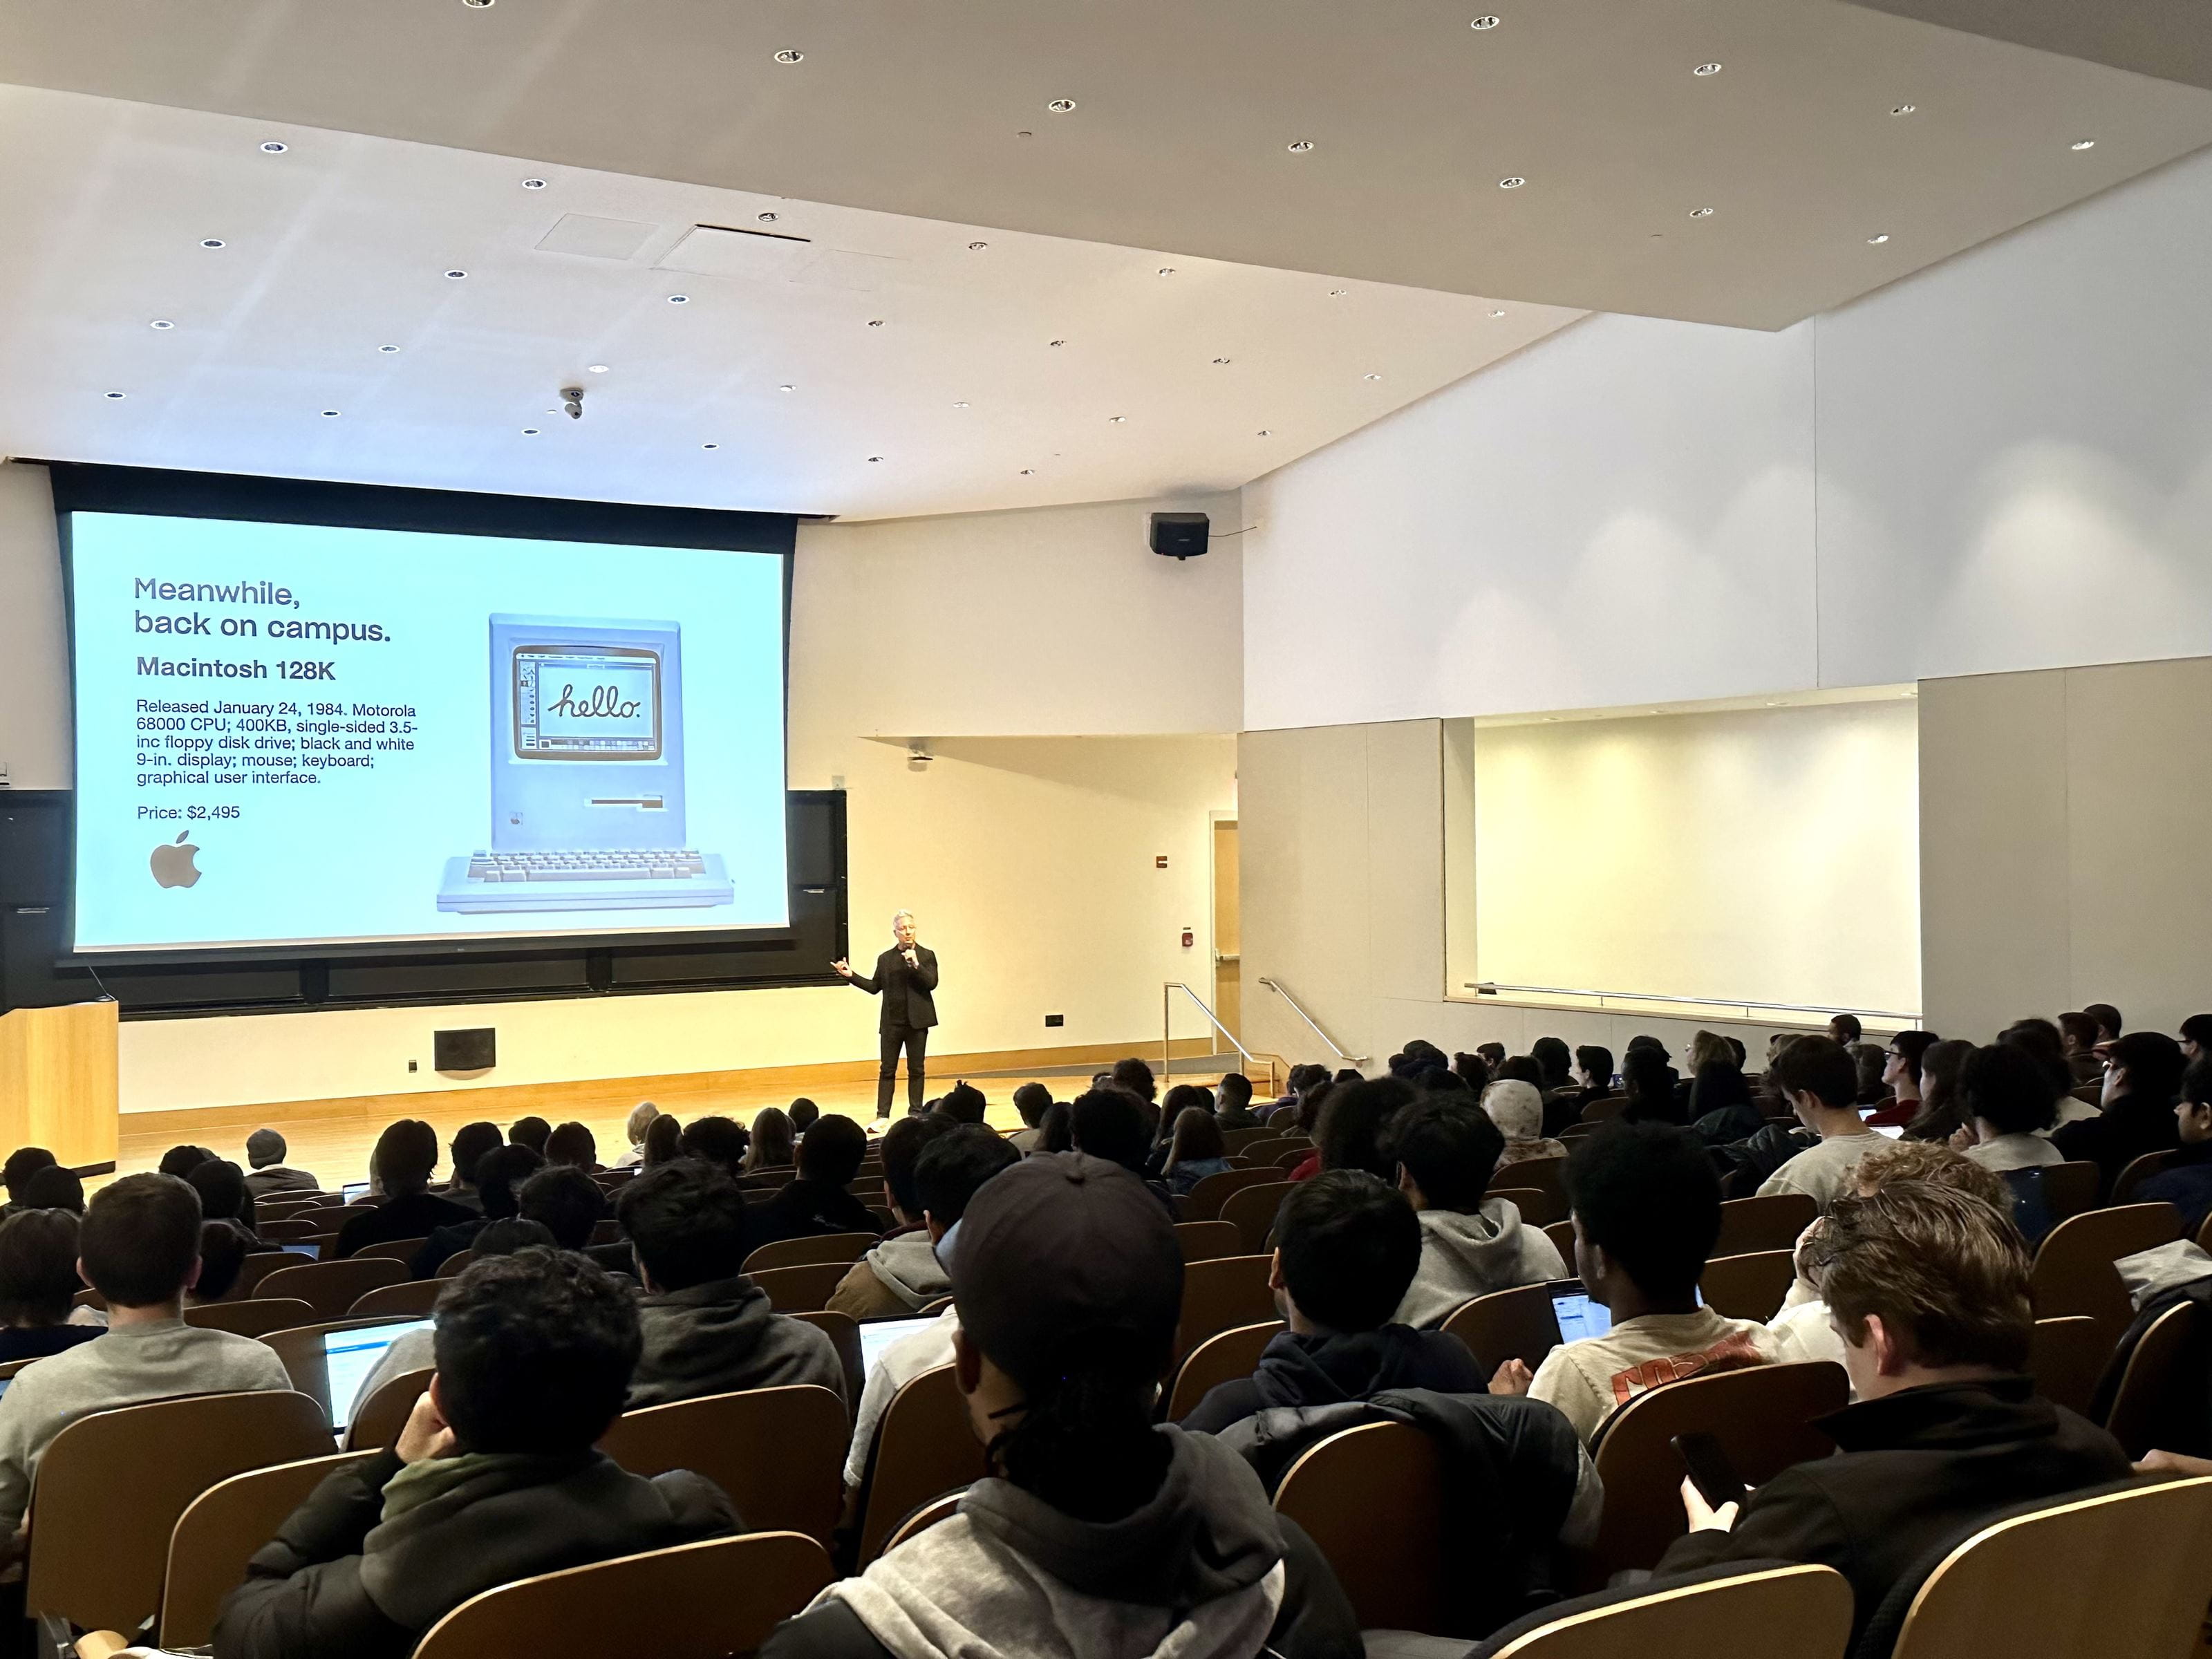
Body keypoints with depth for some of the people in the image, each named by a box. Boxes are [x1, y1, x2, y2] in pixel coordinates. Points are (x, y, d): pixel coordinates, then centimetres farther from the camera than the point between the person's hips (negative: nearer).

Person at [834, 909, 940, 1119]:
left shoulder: (926, 956, 0)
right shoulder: (885, 959, 8)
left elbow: (932, 983, -11)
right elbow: (874, 987, 13)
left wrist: (915, 964, -22)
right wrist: (851, 975, 4)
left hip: (917, 1022, -2)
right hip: (892, 1022, 2)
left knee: (916, 1069, 5)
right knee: (888, 1070, 3)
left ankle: (916, 1113, 12)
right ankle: (882, 1115, 5)